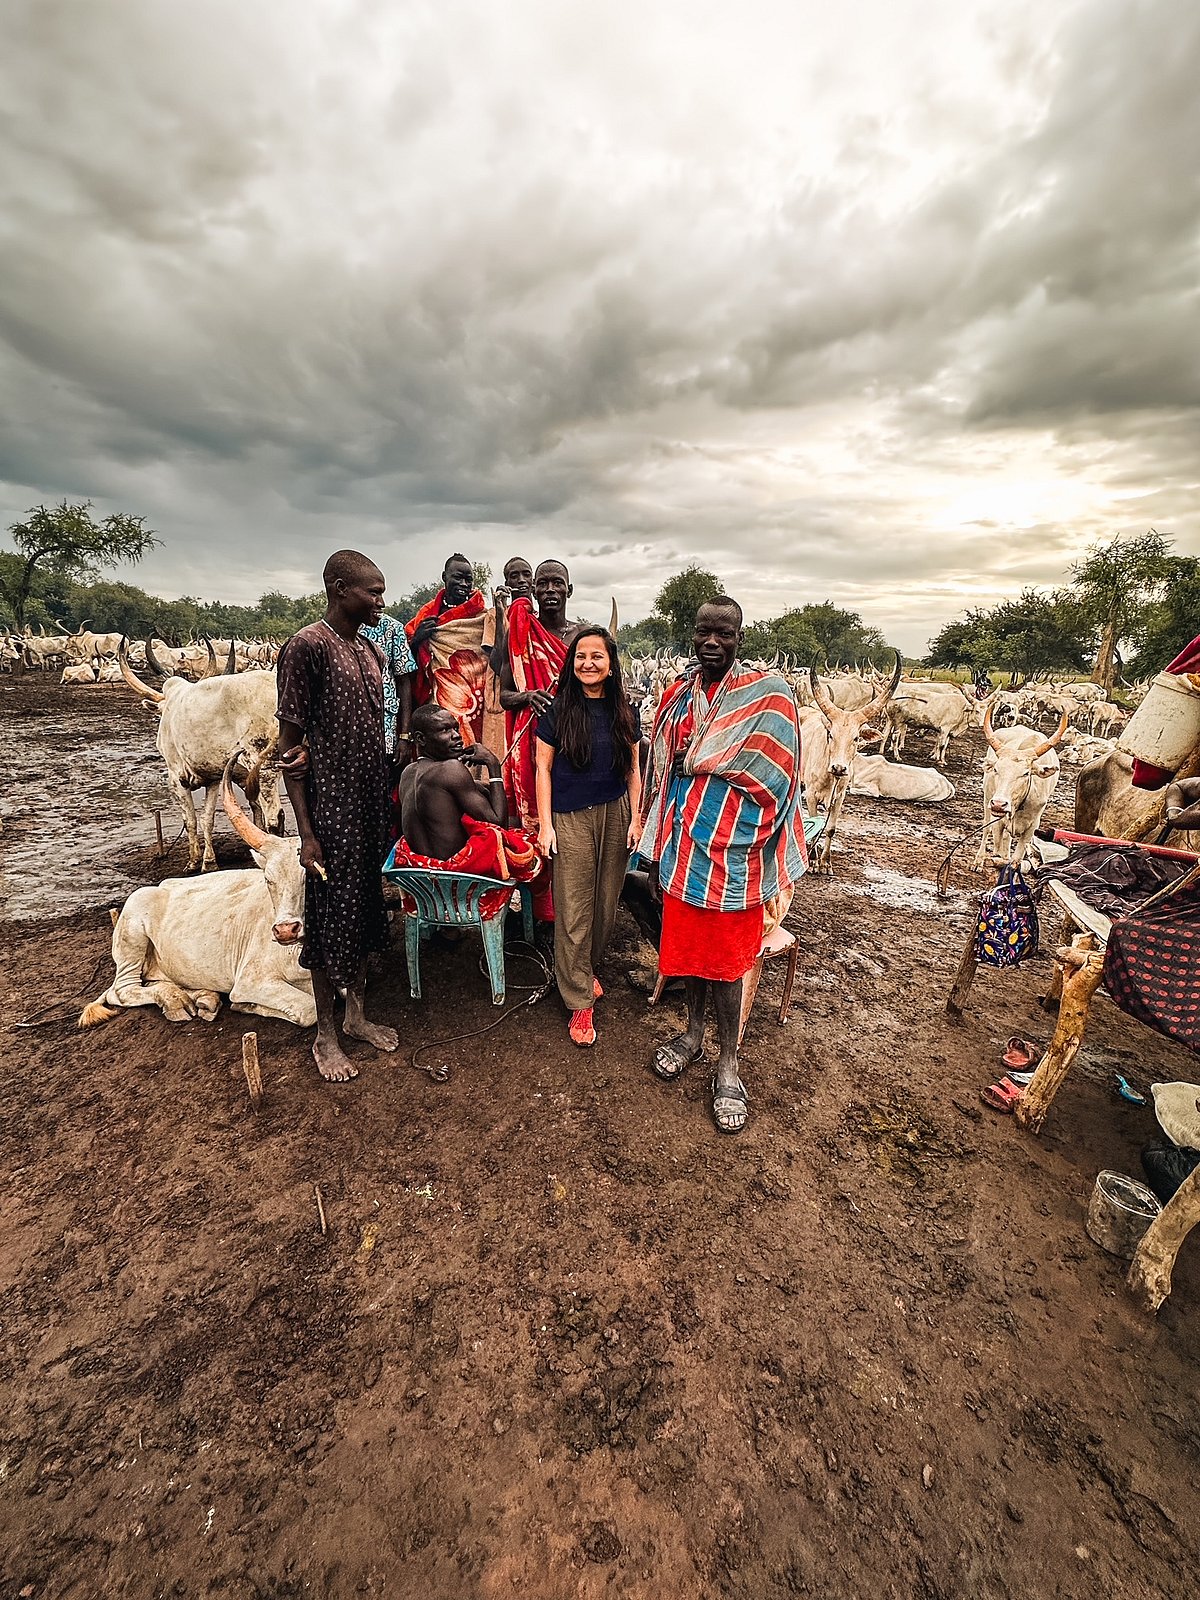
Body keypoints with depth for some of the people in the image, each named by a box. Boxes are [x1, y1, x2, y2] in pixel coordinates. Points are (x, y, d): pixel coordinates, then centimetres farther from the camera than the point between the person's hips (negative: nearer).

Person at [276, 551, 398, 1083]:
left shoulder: (370, 650, 12)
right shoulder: (306, 645, -11)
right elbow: (290, 743, -12)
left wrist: (388, 806, 15)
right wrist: (306, 832, -15)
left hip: (373, 803, 7)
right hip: (330, 807, -7)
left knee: (366, 908, 15)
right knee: (330, 915, 5)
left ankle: (356, 1014, 32)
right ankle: (326, 1034, 23)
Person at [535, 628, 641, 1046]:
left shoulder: (623, 712, 5)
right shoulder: (557, 710, -3)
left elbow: (633, 769, 9)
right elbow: (543, 768, -2)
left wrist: (636, 819, 3)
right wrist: (544, 824, -6)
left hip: (615, 814, 3)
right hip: (571, 819, -3)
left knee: (606, 901, 11)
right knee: (573, 910, 0)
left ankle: (587, 968, 36)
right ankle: (580, 1001, 13)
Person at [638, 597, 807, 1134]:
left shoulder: (769, 693, -7)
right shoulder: (677, 695, 7)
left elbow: (771, 777, -15)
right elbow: (660, 774, 9)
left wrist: (693, 760, -11)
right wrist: (656, 852, 10)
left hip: (734, 851, -4)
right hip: (682, 846, 4)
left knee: (726, 958, 9)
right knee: (686, 944, 17)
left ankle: (727, 1063, 29)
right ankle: (694, 1031, 42)